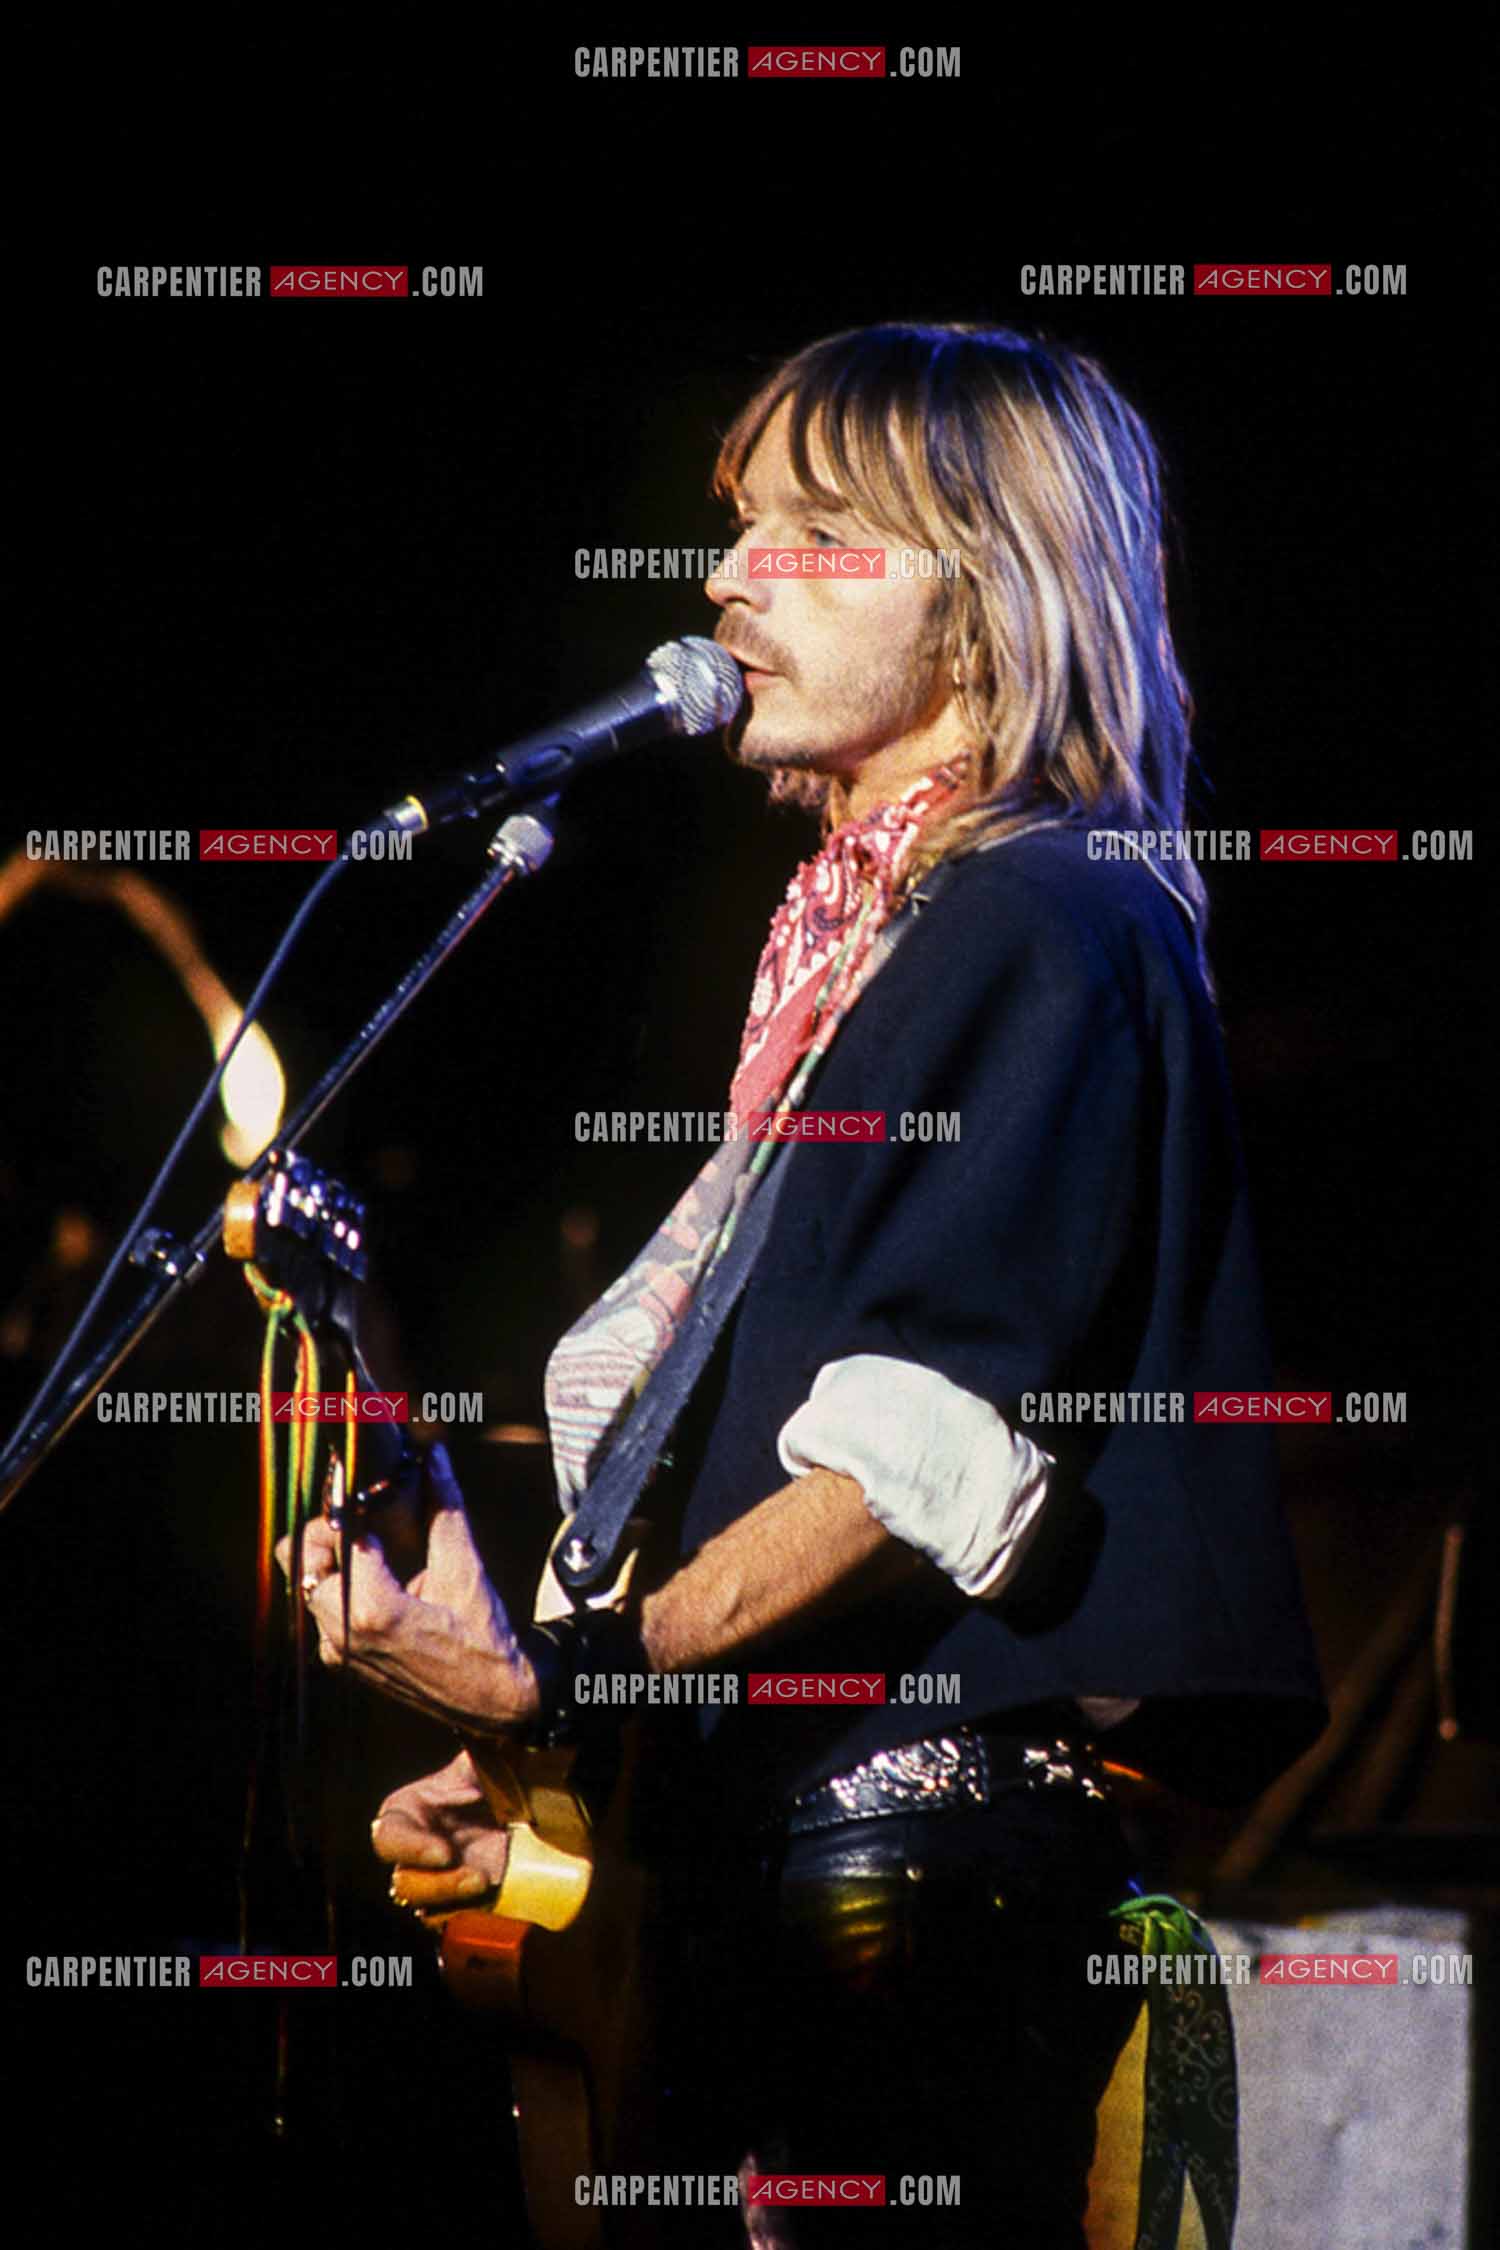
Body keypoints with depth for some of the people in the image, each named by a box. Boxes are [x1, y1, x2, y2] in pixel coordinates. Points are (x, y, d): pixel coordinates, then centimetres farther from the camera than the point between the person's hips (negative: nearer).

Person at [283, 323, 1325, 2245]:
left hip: (950, 1803, -9)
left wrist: (564, 1675, -23)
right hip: (775, 1807, 9)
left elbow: (926, 1436, -19)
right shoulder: (849, 928, 18)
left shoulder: (1054, 926, -9)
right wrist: (539, 1760, 15)